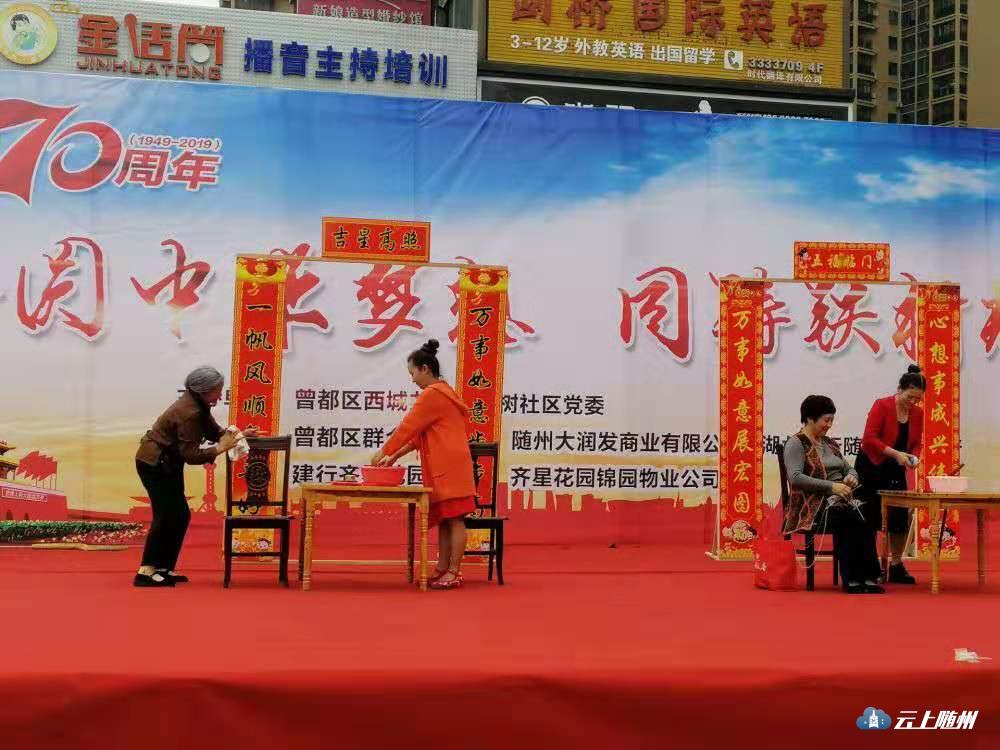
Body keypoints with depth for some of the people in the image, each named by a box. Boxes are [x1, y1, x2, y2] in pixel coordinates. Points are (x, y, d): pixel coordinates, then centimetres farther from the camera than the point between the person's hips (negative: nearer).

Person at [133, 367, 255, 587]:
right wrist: (220, 448, -28)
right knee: (166, 516, -9)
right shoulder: (188, 412, -26)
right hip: (154, 464, -10)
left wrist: (239, 434, -5)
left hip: (167, 464, 10)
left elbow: (214, 431, 9)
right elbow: (191, 455, -28)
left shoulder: (198, 405, 4)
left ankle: (164, 569, 16)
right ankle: (146, 571, -4)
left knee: (179, 516, 10)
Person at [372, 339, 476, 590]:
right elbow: (419, 432, 21)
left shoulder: (432, 394, -11)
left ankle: (454, 572, -5)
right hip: (443, 467, 10)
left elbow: (408, 427, -9)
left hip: (450, 467, -10)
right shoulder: (442, 392, 20)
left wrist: (384, 451, 0)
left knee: (453, 518, -7)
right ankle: (442, 569, 13)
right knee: (443, 519, 10)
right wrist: (395, 456, 16)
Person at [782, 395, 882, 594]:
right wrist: (831, 486, -23)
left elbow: (849, 469, 24)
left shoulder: (829, 443, 20)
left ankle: (868, 578, -33)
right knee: (850, 521, -34)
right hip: (813, 506, -6)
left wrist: (851, 476, -1)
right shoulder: (796, 443, -3)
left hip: (840, 502, 6)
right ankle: (852, 579, -29)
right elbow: (795, 477, -17)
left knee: (865, 521, -27)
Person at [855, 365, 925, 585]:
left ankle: (897, 566, 10)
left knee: (900, 517, -1)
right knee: (870, 518, 0)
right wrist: (896, 453, -28)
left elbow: (916, 443, 9)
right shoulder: (882, 406, -15)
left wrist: (912, 457, -13)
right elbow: (869, 439, -22)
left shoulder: (917, 414, 2)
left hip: (895, 472, 5)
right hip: (870, 469, -5)